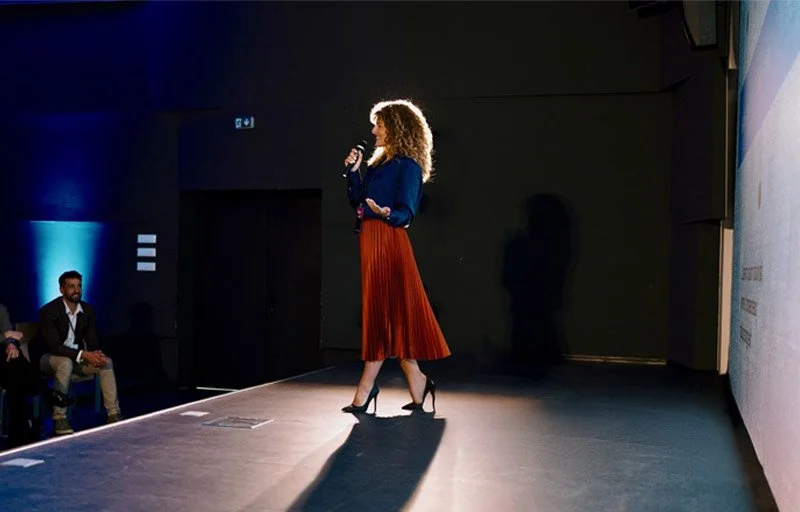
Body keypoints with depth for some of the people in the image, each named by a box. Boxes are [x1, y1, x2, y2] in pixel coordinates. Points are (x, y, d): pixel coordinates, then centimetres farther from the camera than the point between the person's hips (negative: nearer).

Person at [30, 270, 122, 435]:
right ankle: (59, 419, -34)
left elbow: (92, 340, 0)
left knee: (106, 362, -17)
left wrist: (96, 353, -24)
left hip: (77, 356, 6)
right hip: (48, 357, -6)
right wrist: (83, 355, -37)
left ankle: (114, 414, -15)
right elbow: (54, 346, -28)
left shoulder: (87, 310, -1)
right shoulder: (48, 311, -20)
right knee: (66, 363, -38)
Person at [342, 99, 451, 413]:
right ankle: (417, 387, 14)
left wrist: (386, 213, -33)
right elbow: (358, 203, 18)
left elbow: (406, 213, -14)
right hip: (370, 241, 9)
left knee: (381, 310, -5)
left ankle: (365, 391, 1)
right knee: (383, 313, 8)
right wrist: (353, 172, 10)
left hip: (389, 243, -9)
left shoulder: (408, 166, -6)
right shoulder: (378, 163, 19)